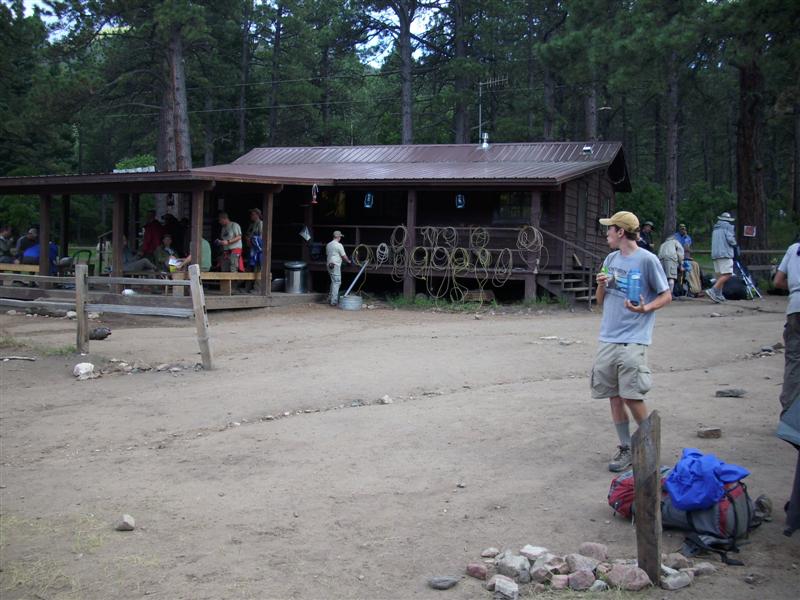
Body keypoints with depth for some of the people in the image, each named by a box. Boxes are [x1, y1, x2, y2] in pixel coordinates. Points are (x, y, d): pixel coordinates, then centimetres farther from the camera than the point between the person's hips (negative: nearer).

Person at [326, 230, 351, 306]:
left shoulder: (328, 245, 12)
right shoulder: (339, 245, -13)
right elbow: (344, 256, -7)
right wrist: (349, 261, 11)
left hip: (329, 265, 9)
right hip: (336, 266, -9)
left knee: (333, 282, 18)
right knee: (336, 283, -6)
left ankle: (333, 299, 22)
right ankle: (334, 301, -10)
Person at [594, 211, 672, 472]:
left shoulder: (647, 259, -5)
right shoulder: (611, 259, 14)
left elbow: (666, 295, -1)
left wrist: (646, 308, -19)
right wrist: (601, 285, -3)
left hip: (633, 340, -6)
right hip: (608, 338, 6)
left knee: (632, 397, -9)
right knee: (615, 397, 6)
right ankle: (625, 449, 17)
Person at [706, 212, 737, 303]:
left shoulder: (715, 228, 22)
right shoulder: (728, 226, 0)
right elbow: (730, 239, -12)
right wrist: (734, 243, 10)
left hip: (715, 254, 8)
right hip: (725, 254, -8)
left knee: (720, 275, 10)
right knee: (727, 274, -12)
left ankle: (718, 295, 5)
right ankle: (712, 290, -25)